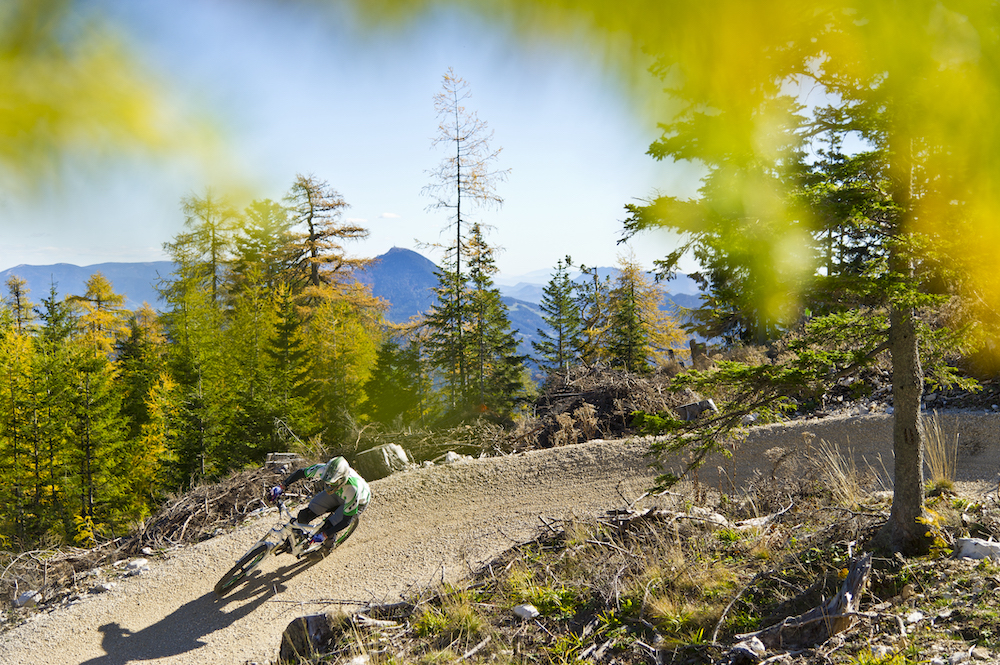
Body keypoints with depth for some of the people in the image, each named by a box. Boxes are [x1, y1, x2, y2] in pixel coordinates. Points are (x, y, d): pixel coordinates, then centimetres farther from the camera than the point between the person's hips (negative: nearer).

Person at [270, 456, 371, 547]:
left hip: (358, 502, -4)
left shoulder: (353, 489, -45)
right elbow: (301, 473, -15)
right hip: (337, 494, 4)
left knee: (327, 528, -18)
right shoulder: (324, 469, -35)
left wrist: (324, 535, -36)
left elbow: (346, 521, -34)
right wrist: (281, 486, -21)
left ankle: (330, 543, 18)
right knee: (304, 516, -6)